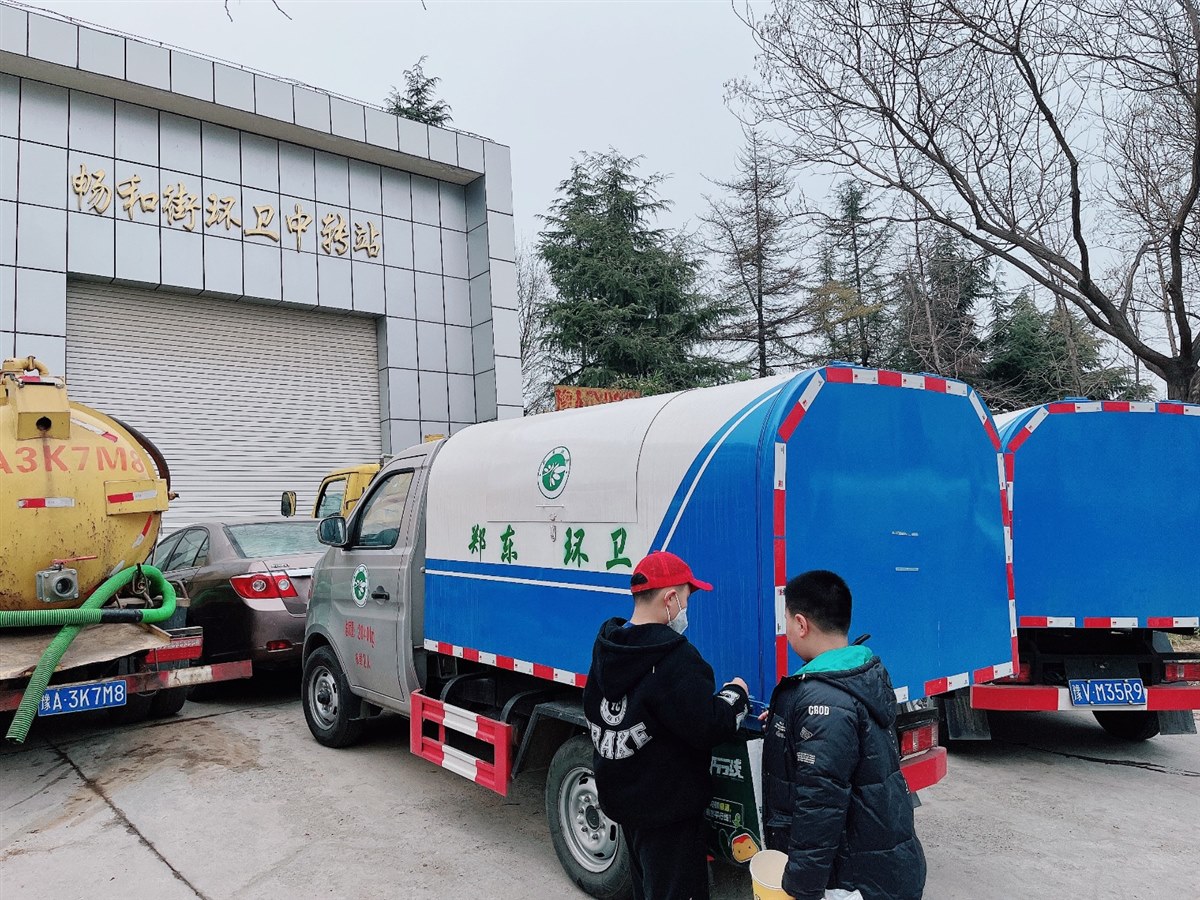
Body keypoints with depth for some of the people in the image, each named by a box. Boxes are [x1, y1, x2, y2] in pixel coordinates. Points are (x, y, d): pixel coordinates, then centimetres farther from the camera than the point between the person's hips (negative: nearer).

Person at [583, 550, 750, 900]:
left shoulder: (606, 649, 0)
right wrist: (736, 694, -6)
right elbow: (709, 729, -26)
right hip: (668, 807, -8)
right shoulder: (674, 657, -27)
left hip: (621, 797, 8)